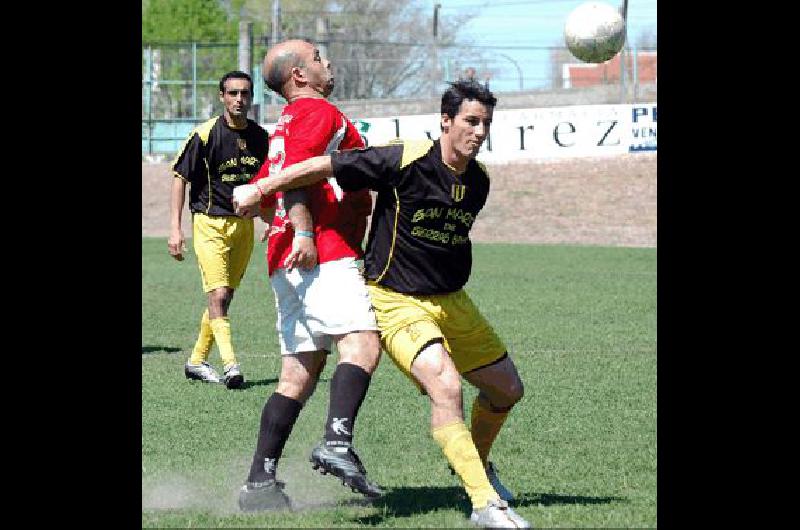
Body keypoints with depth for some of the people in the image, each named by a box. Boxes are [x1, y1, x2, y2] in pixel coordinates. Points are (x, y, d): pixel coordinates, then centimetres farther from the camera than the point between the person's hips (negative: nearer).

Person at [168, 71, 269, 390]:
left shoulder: (260, 137, 5)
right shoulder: (206, 134, -11)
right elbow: (180, 179, -6)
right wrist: (175, 229, -12)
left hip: (244, 225, 5)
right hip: (210, 223, -5)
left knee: (225, 296, 9)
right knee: (218, 294, -16)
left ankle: (197, 362, 20)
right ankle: (230, 364, -22)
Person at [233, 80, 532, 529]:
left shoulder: (477, 179, 2)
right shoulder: (405, 161, -20)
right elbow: (325, 167, -15)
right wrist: (260, 189, -11)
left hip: (452, 302, 8)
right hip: (396, 302, -8)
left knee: (508, 390, 12)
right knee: (446, 386, -28)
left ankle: (479, 465, 40)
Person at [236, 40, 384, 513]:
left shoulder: (288, 123, 27)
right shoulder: (320, 112, -2)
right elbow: (295, 169, -18)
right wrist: (304, 231, -25)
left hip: (288, 265, 10)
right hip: (324, 256, -10)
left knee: (299, 375, 7)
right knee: (362, 342, -22)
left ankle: (260, 483, 5)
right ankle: (338, 443, -40)